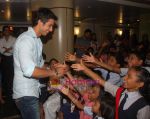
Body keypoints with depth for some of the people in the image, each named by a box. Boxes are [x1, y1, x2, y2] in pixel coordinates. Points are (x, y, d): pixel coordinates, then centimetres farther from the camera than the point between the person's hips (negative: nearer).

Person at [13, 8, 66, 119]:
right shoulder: (26, 39, -20)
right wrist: (54, 73, -20)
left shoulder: (37, 40, 13)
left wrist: (55, 70, 6)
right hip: (25, 94, -9)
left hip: (33, 91, 9)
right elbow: (29, 70, -32)